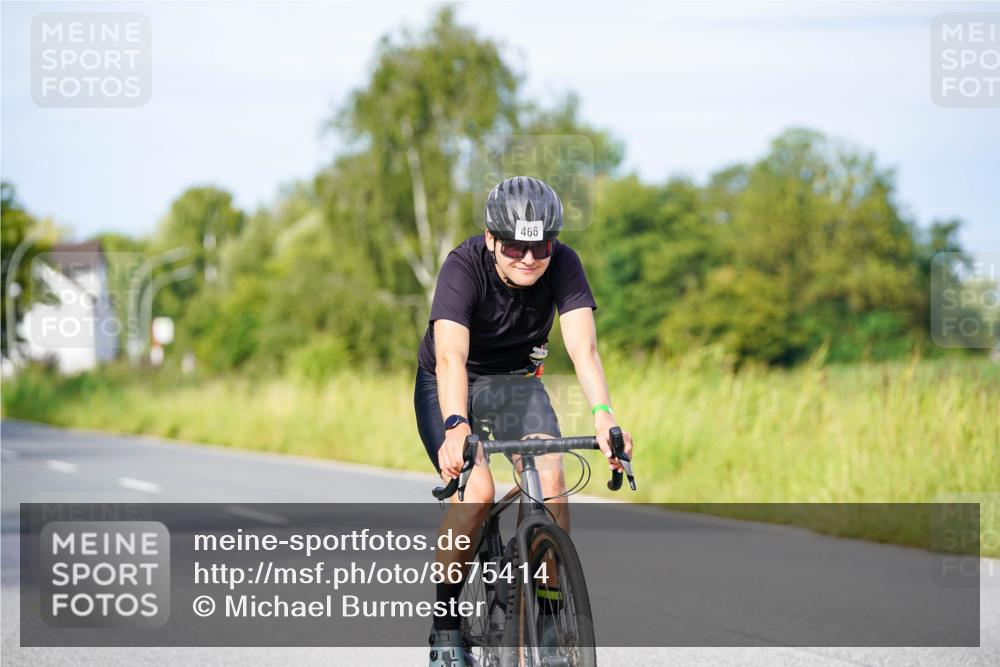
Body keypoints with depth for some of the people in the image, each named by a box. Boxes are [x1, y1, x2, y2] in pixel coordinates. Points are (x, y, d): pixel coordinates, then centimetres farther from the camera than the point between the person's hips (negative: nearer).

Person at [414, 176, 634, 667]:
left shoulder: (562, 264, -22)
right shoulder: (463, 267, -30)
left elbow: (583, 347, -34)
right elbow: (450, 356, -43)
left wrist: (603, 417, -51)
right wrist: (456, 428, -60)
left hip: (517, 381, 3)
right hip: (449, 386, -3)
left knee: (550, 480, -22)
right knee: (476, 491, -25)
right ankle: (445, 626, -9)